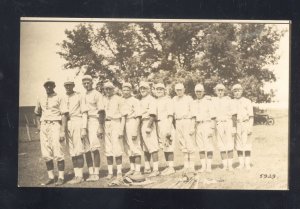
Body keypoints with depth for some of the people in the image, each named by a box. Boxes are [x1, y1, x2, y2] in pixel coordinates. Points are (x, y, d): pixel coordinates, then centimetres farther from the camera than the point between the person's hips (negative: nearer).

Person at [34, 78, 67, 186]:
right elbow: (37, 113, 28)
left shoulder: (59, 98, -2)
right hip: (44, 126, 5)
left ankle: (61, 177, -2)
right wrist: (38, 125, 13)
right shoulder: (40, 99, 14)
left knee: (58, 152, -8)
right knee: (46, 154, 6)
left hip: (55, 125, -5)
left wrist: (62, 131, -14)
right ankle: (51, 177, 13)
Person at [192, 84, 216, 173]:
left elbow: (212, 116, -8)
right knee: (201, 147, 5)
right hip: (198, 126, 5)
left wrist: (211, 128, -15)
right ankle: (203, 166, 9)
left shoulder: (208, 101, -5)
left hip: (207, 125, -5)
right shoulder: (194, 103, 12)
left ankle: (209, 166, -2)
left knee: (208, 146, -6)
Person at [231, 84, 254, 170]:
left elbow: (251, 116, -1)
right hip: (236, 126, 2)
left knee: (247, 145, -4)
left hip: (245, 124, -2)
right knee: (238, 145, 3)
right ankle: (241, 163, 9)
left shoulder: (247, 101, 2)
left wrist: (250, 127, -11)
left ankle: (247, 164, 1)